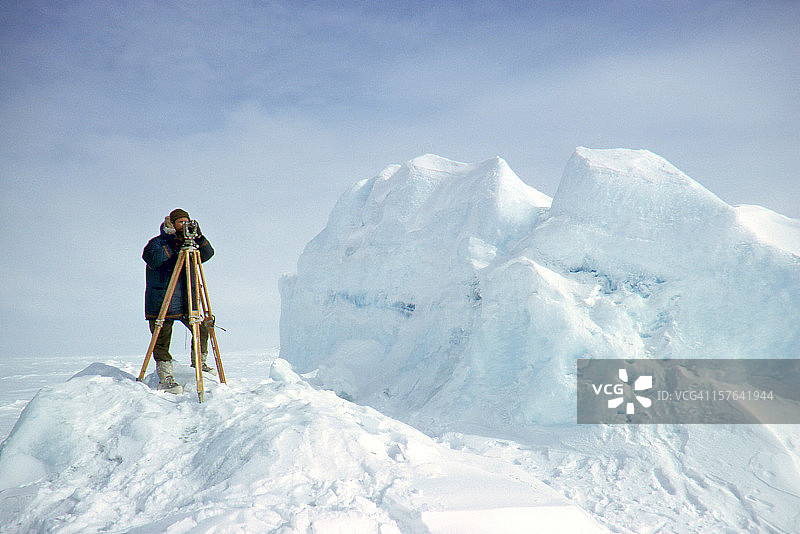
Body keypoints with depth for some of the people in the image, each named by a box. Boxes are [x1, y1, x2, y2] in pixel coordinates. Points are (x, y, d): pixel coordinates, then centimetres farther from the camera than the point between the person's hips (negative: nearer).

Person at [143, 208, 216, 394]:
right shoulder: (157, 242, 0)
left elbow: (207, 254, 1)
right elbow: (153, 260, -19)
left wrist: (199, 238, -14)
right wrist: (173, 247, -22)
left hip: (186, 302, 5)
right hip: (161, 302, -5)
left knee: (201, 329, 7)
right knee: (162, 341, -6)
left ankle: (198, 364, 25)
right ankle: (165, 378, -3)